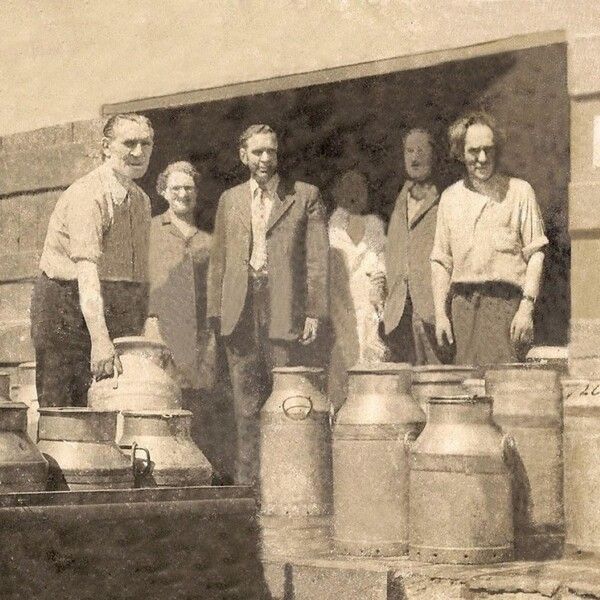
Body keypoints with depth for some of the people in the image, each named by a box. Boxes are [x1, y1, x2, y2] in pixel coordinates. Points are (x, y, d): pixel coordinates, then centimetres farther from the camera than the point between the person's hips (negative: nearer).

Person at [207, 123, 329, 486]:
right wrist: (216, 311, 7)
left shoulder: (305, 196, 7)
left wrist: (315, 311, -7)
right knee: (246, 398, 3)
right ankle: (248, 478, 7)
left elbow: (317, 258, 1)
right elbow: (218, 261, 16)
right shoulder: (230, 200, 18)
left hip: (284, 307, -3)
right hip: (240, 307, 3)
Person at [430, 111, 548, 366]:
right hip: (463, 303, 3)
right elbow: (440, 261, 17)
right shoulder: (450, 197, 16)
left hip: (505, 300, -3)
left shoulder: (519, 192, 5)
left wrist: (526, 308, -8)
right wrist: (440, 313, 7)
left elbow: (536, 254, 1)